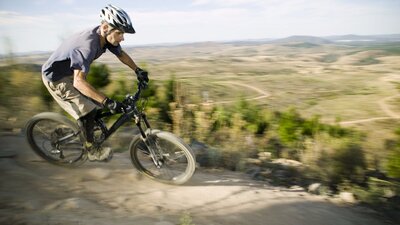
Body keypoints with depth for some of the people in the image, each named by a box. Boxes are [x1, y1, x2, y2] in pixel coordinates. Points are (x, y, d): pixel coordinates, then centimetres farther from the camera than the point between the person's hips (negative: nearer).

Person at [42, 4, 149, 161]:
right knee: (87, 112, -15)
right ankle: (92, 152, 3)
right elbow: (79, 82, -43)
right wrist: (108, 102, -47)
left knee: (95, 104, 8)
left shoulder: (105, 37, -12)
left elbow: (121, 54, 8)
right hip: (55, 78, -8)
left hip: (70, 73, 8)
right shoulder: (87, 44, -37)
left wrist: (138, 70, 0)